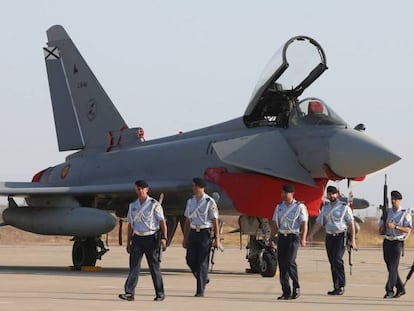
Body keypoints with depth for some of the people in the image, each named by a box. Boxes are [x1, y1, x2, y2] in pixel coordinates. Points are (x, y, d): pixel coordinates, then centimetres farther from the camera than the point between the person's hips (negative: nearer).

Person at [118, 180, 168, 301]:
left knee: (154, 266, 2)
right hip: (137, 238, 4)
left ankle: (160, 294, 11)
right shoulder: (133, 206, 11)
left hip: (150, 238, -4)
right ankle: (129, 293, -12)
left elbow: (162, 222, -6)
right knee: (134, 265, -6)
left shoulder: (154, 204, -3)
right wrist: (128, 242, 13)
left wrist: (164, 238, -16)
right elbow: (130, 225, 16)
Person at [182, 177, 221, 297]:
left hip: (205, 233, -5)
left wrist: (217, 239, -11)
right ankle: (204, 278, 26)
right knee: (190, 260, -1)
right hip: (193, 232, 5)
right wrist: (185, 238, 14)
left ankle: (200, 291, -2)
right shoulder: (190, 201, 10)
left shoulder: (209, 202, -6)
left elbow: (215, 221, -6)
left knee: (202, 262, -5)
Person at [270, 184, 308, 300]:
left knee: (290, 262, -19)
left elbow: (304, 224, -6)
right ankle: (286, 292, 7)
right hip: (282, 237, 5)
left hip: (293, 237, -5)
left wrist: (303, 239, -18)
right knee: (281, 264, 1)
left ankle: (296, 287, -3)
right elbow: (275, 225, 18)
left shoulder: (299, 207, -2)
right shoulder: (279, 207, 13)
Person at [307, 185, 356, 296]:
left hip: (341, 236, -5)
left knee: (337, 259, -18)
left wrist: (352, 240, -9)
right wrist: (311, 235, -2)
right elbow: (318, 223, 12)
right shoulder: (325, 208, 14)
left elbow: (351, 224, -2)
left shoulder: (344, 207, 0)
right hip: (329, 237, 5)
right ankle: (336, 288, 10)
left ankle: (341, 286, -13)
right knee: (332, 262, 5)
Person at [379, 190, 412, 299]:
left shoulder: (405, 214, -3)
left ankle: (389, 290, -12)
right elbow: (381, 229, 14)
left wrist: (395, 226, -22)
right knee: (390, 268, 9)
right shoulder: (387, 212, 12)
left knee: (393, 267, -11)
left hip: (397, 242, -6)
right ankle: (400, 289, 21)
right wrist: (385, 225, -9)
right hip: (387, 241, 6)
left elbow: (408, 230, -12)